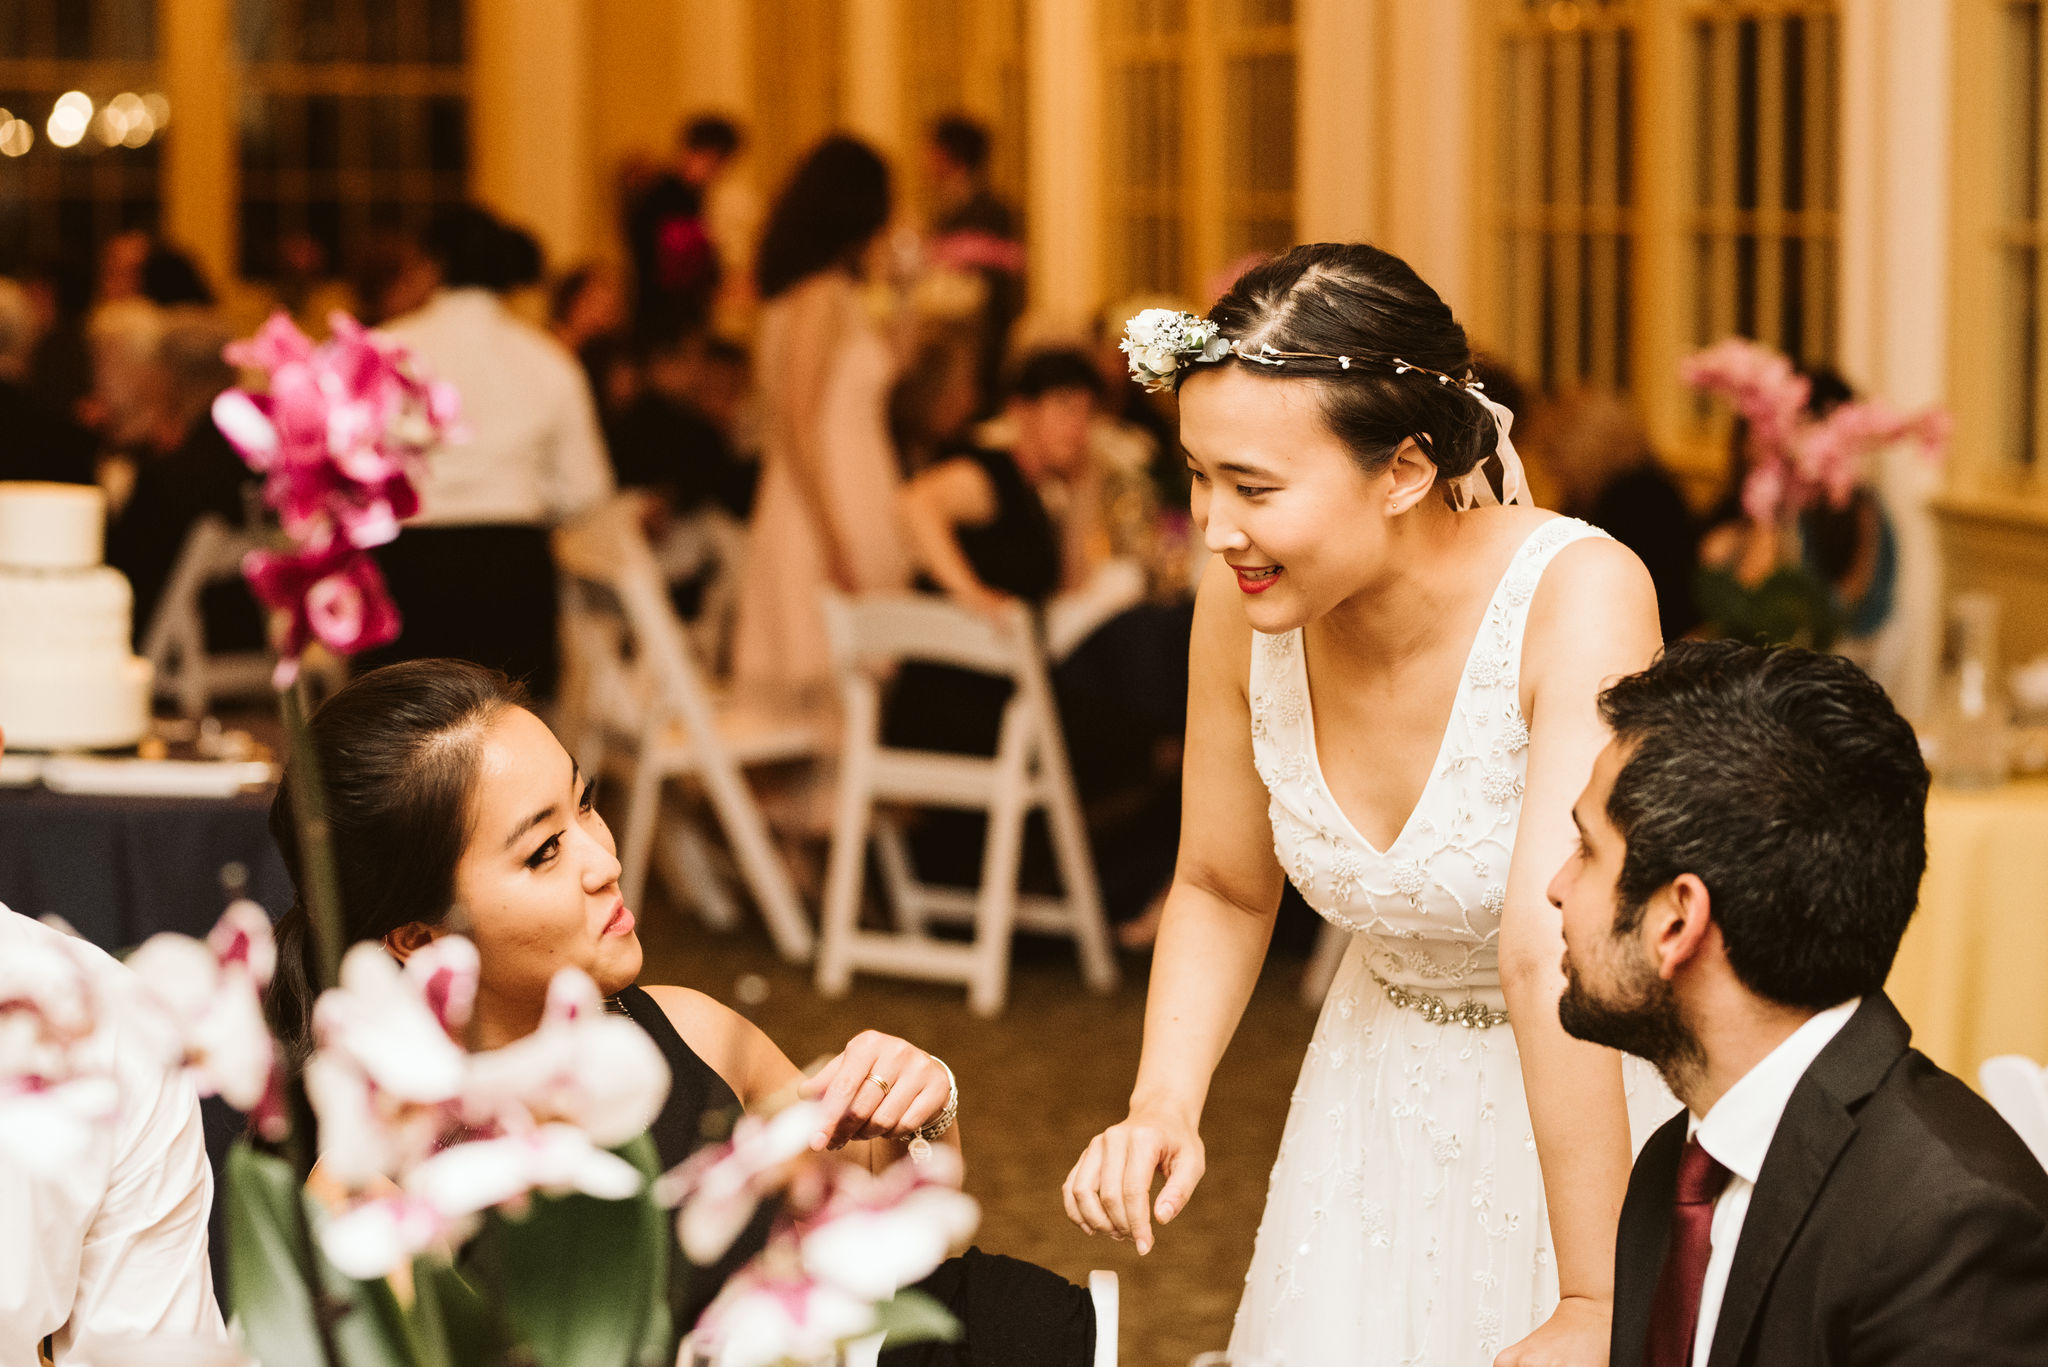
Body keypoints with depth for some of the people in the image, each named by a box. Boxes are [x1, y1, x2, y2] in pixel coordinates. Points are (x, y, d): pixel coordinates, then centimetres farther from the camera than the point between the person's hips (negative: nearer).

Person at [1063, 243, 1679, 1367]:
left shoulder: (1578, 596, -31)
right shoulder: (1243, 606, -16)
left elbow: (1551, 958, -37)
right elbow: (1222, 890, 1)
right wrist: (1162, 1106, -15)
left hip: (1611, 1100, -4)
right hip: (1384, 1094, 4)